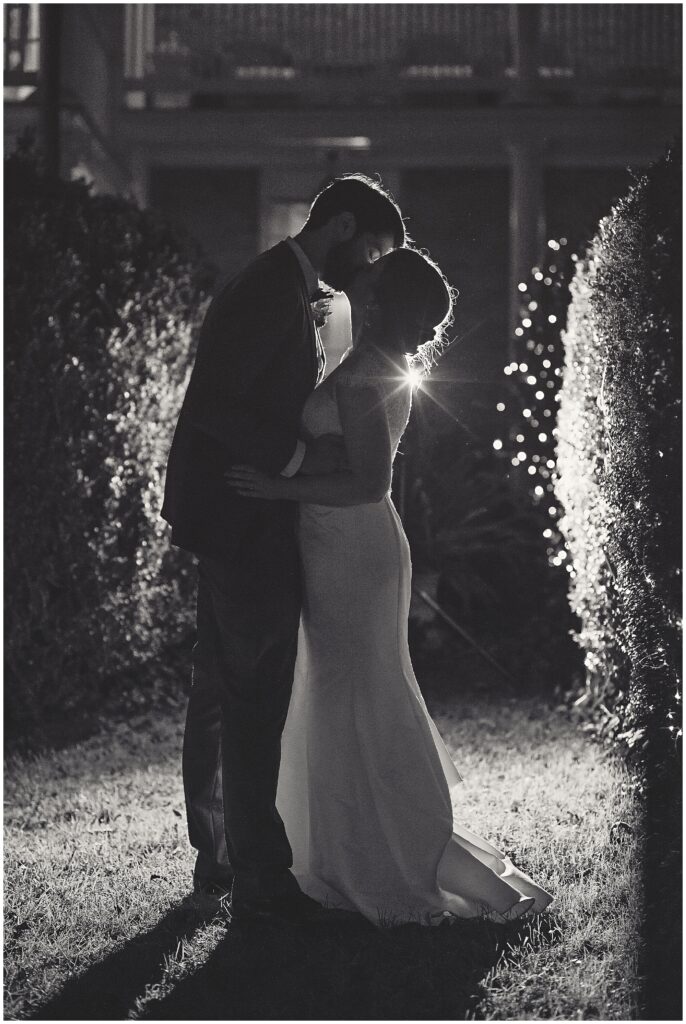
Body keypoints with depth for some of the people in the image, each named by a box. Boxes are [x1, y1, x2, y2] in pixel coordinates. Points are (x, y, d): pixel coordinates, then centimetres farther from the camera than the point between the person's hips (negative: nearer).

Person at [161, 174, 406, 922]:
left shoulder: (287, 291, 15)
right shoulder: (272, 293, -17)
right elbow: (211, 404, -24)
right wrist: (295, 458, -22)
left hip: (232, 523, 11)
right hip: (248, 524, -11)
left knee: (221, 693, 14)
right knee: (257, 699, -7)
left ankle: (216, 856, 23)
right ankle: (259, 880, -2)